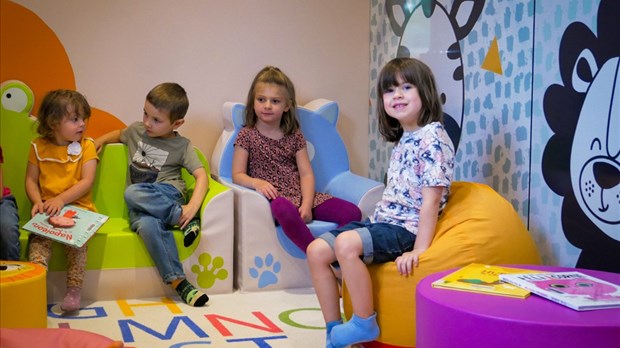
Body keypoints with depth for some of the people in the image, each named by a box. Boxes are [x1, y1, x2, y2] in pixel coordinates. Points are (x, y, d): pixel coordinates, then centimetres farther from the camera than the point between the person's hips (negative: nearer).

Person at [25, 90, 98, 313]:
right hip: (47, 209, 2)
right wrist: (37, 202, -14)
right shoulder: (38, 147, 6)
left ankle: (74, 290, -22)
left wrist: (61, 199, -20)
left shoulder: (86, 146, 1)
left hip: (78, 206, -2)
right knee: (39, 237, -25)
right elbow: (31, 180, 6)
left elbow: (87, 182, -8)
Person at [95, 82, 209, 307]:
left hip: (168, 194, -3)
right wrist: (100, 140, 17)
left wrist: (192, 206, -26)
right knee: (147, 225, -36)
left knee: (132, 193, -36)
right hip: (141, 206, 3)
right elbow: (119, 134, 39)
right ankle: (178, 282, -37)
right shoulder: (136, 130, 15)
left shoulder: (182, 146, 2)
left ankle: (185, 218, -28)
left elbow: (201, 176, -9)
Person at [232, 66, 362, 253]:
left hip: (300, 194, 5)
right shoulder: (247, 135, 5)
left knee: (352, 212, -16)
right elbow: (238, 175, 0)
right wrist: (257, 182, -23)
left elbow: (306, 173, 6)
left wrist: (307, 204, -12)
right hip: (275, 197, -4)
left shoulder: (294, 135, 14)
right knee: (286, 210, -44)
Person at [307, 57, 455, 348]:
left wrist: (418, 250, -22)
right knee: (317, 250, -3)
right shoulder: (402, 139, 15)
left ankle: (364, 325, -15)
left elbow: (431, 199, -18)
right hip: (381, 220, 9)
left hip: (405, 228, -9)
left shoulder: (432, 137, -13)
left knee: (346, 243, -32)